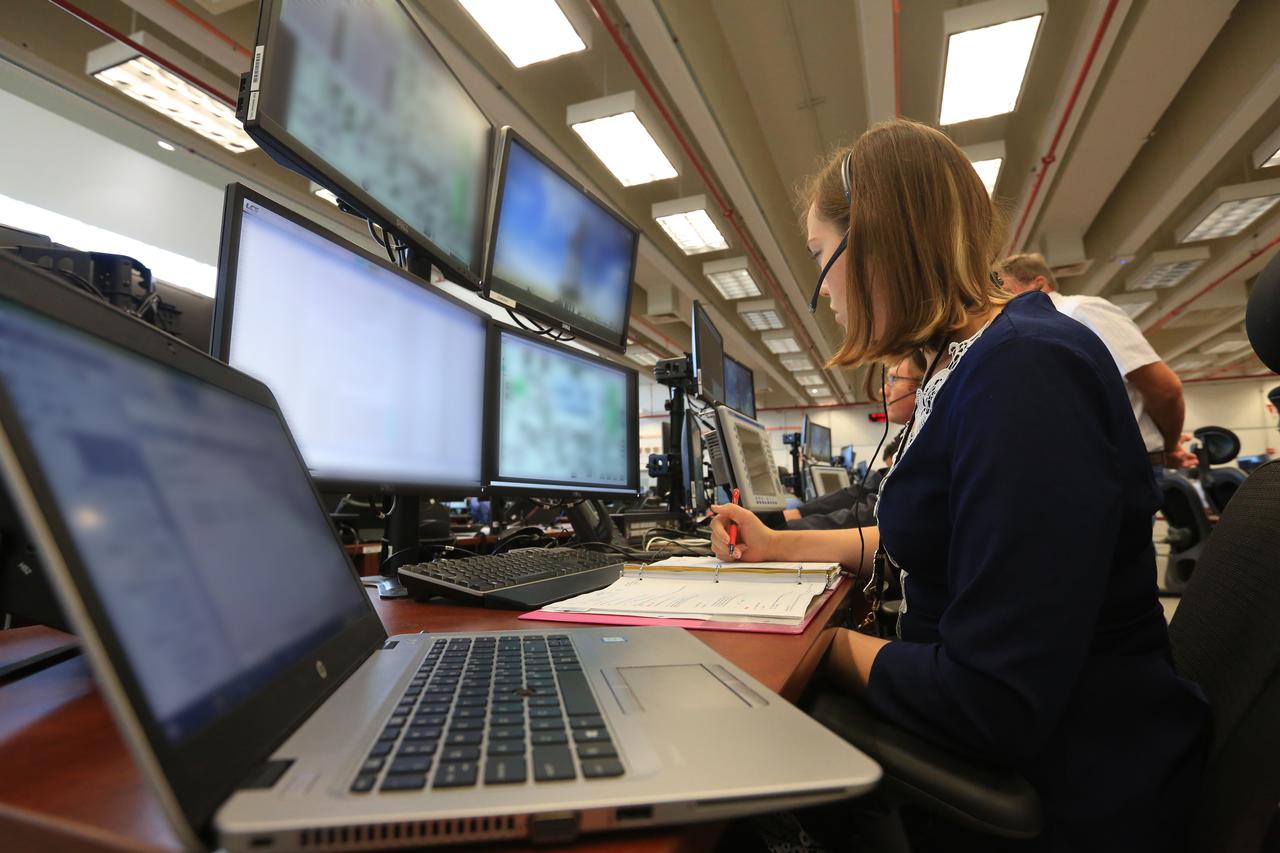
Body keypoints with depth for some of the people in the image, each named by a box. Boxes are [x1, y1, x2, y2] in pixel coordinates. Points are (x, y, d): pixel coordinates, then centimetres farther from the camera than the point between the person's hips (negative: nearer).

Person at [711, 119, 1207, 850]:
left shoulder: (1025, 372, -27)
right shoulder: (965, 367, 5)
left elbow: (992, 705, -30)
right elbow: (919, 542, 17)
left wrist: (828, 644, -13)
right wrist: (778, 544, 20)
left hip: (1068, 794, -8)